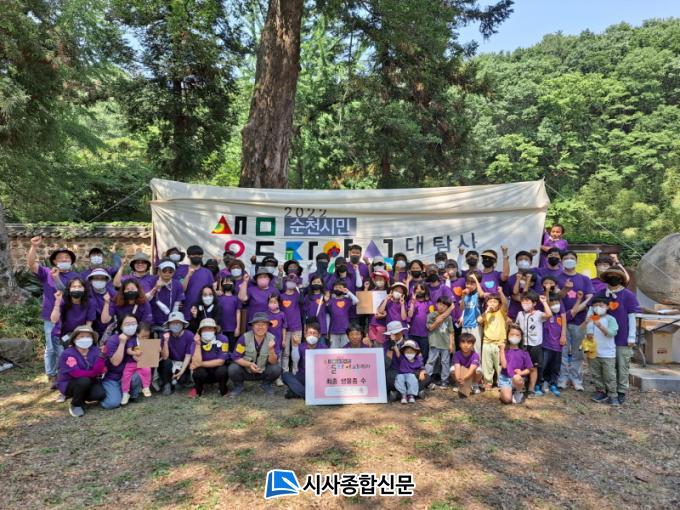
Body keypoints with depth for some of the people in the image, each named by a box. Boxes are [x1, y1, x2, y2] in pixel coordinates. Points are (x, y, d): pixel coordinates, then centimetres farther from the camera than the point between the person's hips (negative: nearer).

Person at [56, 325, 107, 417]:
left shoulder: (95, 351, -6)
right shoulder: (67, 354, -18)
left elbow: (98, 371, -19)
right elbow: (76, 373, -29)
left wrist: (102, 356, -36)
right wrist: (93, 373, -20)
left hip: (89, 383, 4)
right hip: (68, 384, -4)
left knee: (100, 394, -24)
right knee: (84, 380, -35)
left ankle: (81, 397, 11)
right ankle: (76, 405, -6)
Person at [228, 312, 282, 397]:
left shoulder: (271, 339, -15)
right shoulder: (245, 337, -18)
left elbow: (273, 362, -17)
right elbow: (235, 357, -17)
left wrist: (271, 349, -36)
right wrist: (249, 364, -31)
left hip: (263, 372, 1)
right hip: (245, 371, -1)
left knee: (276, 369, -25)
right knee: (233, 369, -29)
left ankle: (266, 385, 8)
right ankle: (238, 386, 6)